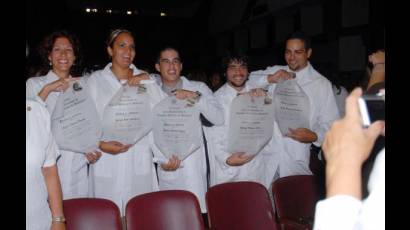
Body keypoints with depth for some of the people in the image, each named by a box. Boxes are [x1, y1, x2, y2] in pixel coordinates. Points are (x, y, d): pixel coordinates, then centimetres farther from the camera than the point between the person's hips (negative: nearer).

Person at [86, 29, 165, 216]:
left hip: (139, 160, 1)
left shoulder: (144, 79, 13)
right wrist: (101, 144, -12)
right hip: (107, 160, -1)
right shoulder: (96, 79, 7)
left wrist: (147, 83, -4)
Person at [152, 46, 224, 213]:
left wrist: (196, 97, -12)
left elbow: (219, 119, -2)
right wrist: (162, 158, -13)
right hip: (166, 168, 0)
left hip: (193, 168, 0)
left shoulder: (198, 88, 8)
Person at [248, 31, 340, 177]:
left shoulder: (321, 84, -1)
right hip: (267, 153, 3)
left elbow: (330, 123, -2)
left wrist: (314, 136, -22)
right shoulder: (275, 72, 10)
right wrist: (269, 79, -13)